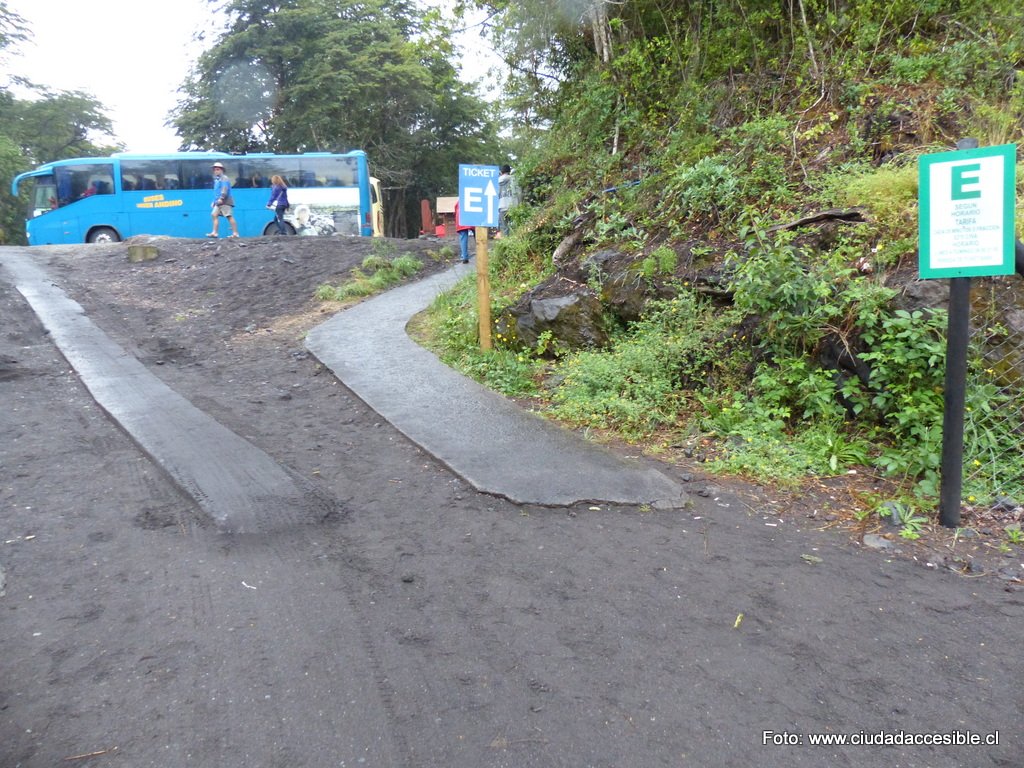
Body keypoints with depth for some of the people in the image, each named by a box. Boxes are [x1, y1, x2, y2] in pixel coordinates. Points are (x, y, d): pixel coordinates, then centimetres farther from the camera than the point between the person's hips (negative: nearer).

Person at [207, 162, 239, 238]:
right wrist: (214, 201, 26)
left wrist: (221, 198, -30)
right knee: (214, 215, 1)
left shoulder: (224, 179, -7)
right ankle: (214, 232, 0)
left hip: (225, 201, -10)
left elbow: (225, 189, -20)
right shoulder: (216, 179, 23)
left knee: (229, 216, -9)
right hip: (218, 202, 10)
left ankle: (235, 233, -7)